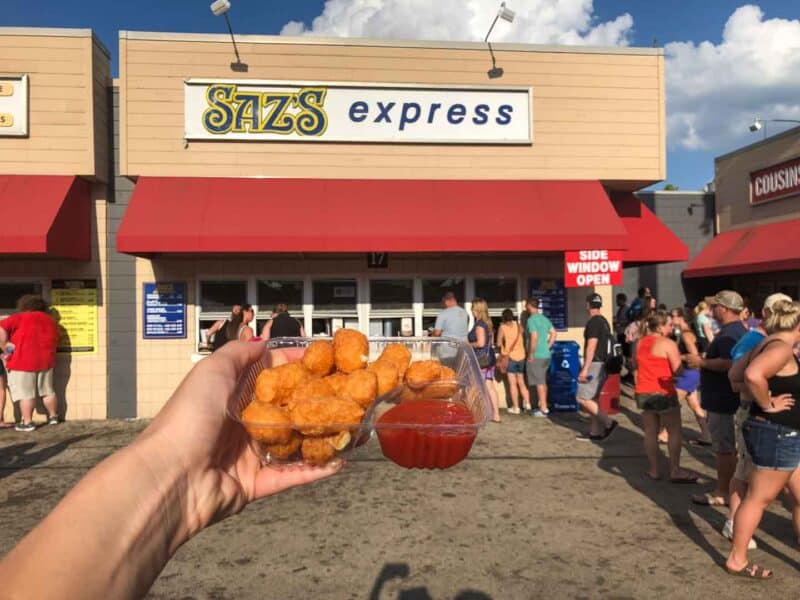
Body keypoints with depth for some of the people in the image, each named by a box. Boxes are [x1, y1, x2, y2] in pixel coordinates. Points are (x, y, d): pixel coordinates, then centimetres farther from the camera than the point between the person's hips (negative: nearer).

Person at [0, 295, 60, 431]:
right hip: (46, 361, 6)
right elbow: (54, 341, 21)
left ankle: (27, 423, 1)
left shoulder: (20, 318, -5)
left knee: (25, 393, 0)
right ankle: (53, 416, 26)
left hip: (23, 362, -6)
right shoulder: (51, 320, 13)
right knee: (47, 391, 17)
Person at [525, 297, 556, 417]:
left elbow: (534, 337, -23)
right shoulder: (544, 318, 11)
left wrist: (531, 354, -16)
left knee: (539, 383, -3)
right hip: (546, 355, 8)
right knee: (543, 382, 17)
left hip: (536, 356, -8)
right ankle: (543, 406, 25)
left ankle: (544, 409, 0)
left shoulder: (531, 319, -14)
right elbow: (553, 333, 13)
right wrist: (548, 347, 14)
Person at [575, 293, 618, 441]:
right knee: (592, 399, 12)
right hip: (603, 363, 10)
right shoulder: (604, 321, 15)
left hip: (594, 364, -10)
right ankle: (595, 432, 14)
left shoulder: (593, 322, -15)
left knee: (583, 398, -7)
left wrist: (585, 368, -22)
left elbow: (591, 346, -21)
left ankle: (608, 423, -8)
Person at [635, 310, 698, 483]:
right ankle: (675, 471, 6)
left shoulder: (641, 343, 8)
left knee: (650, 432, 10)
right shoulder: (668, 344, -12)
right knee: (674, 432, 5)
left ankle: (653, 470, 15)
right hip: (663, 393, -6)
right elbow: (678, 370, -15)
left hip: (643, 392, 6)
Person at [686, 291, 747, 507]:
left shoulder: (729, 333, -21)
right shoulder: (738, 330, 14)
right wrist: (701, 359, 16)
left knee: (724, 449, -2)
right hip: (727, 398, 11)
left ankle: (722, 493, 6)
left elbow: (728, 363, -33)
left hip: (723, 401, -11)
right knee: (729, 447, 18)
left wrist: (701, 362, -20)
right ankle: (731, 487, 28)